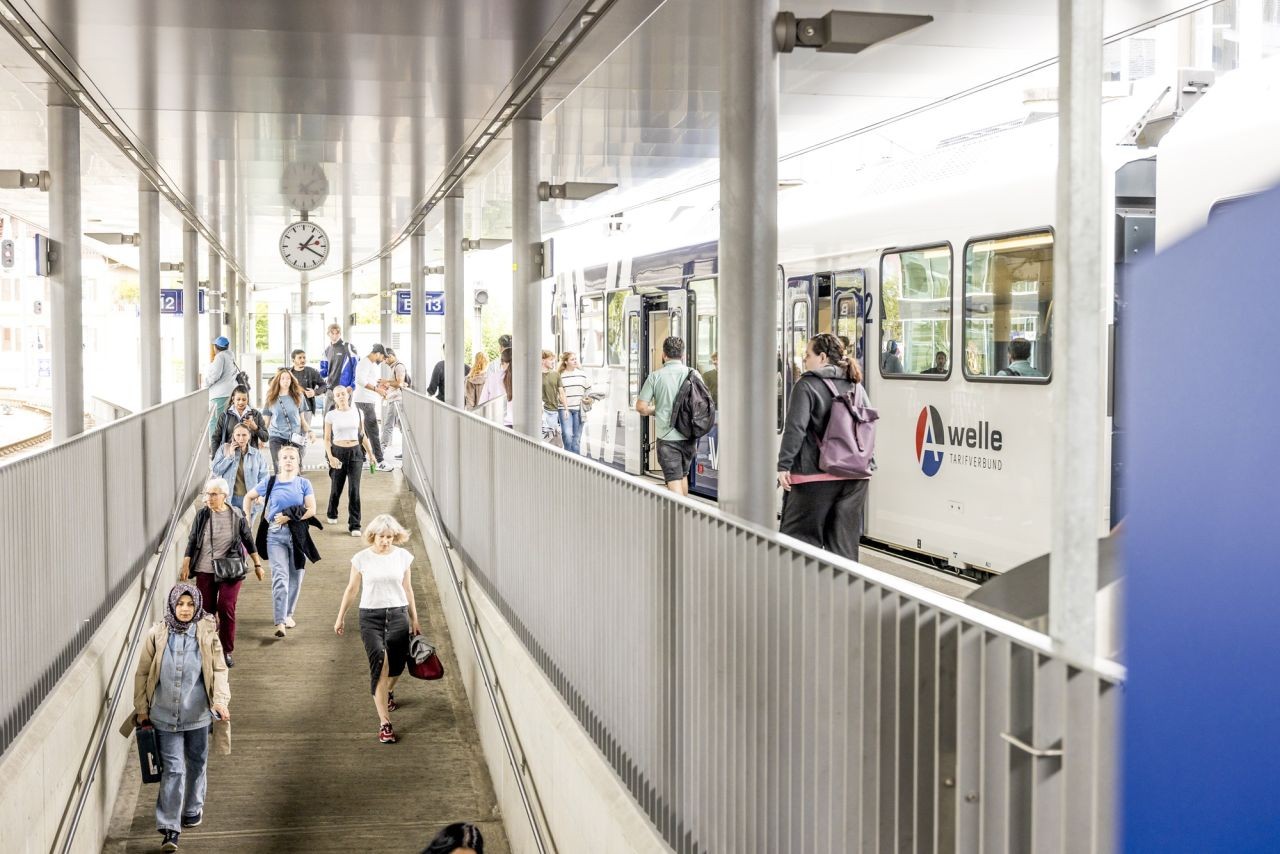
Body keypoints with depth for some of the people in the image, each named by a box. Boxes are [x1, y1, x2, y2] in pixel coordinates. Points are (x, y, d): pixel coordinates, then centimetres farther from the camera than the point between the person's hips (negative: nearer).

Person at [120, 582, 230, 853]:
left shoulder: (207, 634, -6)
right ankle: (170, 828, -2)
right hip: (165, 716, -1)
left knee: (196, 764, 18)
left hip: (197, 715, 1)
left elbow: (219, 670, -2)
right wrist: (142, 709, 2)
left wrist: (221, 700, -15)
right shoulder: (156, 635, -7)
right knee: (172, 769, -6)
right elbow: (142, 673, 1)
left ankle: (193, 810, 40)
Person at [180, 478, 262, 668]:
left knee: (226, 609, -9)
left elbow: (248, 540, 8)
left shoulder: (236, 515, -1)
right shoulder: (202, 515, 1)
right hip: (205, 571, 1)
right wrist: (186, 566, 0)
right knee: (206, 610, 5)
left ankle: (227, 652, 3)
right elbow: (192, 541, 5)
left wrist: (257, 564, 11)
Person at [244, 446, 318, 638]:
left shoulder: (304, 483, 3)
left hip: (297, 534, 1)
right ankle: (280, 622, -19)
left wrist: (288, 518, -12)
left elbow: (311, 510, -5)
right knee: (280, 577, -12)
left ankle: (288, 613, 28)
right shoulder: (270, 482, 4)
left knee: (295, 576, 8)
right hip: (275, 534, -1)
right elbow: (249, 497, 17)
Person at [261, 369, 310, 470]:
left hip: (294, 439, 1)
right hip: (276, 437, 0)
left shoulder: (298, 397, 7)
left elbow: (302, 419, 13)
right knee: (279, 469, -6)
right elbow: (265, 422, 9)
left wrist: (309, 431, -1)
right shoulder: (272, 399, 6)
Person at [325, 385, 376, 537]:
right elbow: (327, 439, -1)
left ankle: (354, 525, -5)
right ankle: (332, 514, 40)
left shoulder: (357, 413, 3)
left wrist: (371, 453, 10)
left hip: (355, 452, 0)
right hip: (338, 452, 0)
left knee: (354, 489, -8)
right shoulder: (331, 415, -2)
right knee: (336, 487, 11)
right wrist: (330, 456, -14)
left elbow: (363, 435, 12)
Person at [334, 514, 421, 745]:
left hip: (398, 614, 2)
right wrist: (341, 617, 12)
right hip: (370, 616, -2)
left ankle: (388, 692, 47)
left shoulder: (403, 556, 1)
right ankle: (384, 723, -16)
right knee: (379, 663, -16)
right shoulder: (362, 558, -3)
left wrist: (414, 620, 12)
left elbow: (407, 589, 10)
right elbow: (351, 589, 8)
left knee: (396, 665, 9)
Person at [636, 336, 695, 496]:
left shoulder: (655, 376, -7)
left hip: (668, 437, -4)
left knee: (674, 480, -4)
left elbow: (641, 407, -7)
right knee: (683, 475, 22)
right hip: (690, 436, 4)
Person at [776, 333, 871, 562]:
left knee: (801, 538, -1)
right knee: (844, 541, 9)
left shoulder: (807, 385, -5)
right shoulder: (854, 386, 14)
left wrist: (783, 466, -13)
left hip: (814, 475, -6)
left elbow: (795, 429, -14)